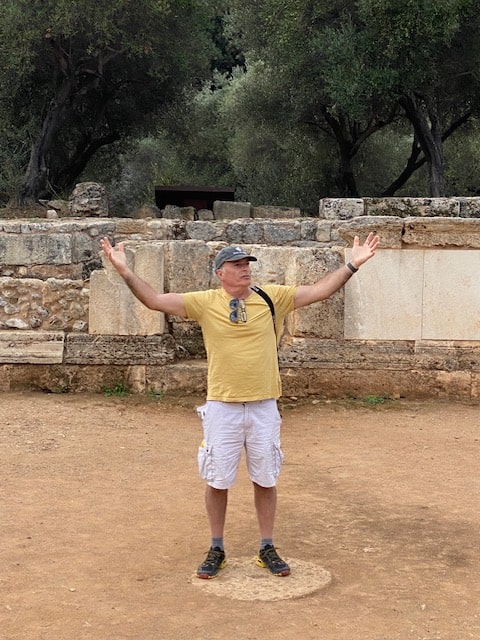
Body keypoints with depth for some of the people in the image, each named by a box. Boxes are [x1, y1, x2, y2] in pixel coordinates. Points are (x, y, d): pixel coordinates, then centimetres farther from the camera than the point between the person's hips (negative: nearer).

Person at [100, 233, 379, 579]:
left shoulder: (272, 297, 1)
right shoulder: (205, 302, -3)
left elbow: (319, 291, 1)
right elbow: (155, 300, -8)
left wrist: (353, 265, -6)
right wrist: (125, 270, -18)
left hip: (264, 407, 1)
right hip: (222, 408, -1)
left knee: (266, 479, 11)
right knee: (218, 480, 8)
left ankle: (267, 549, 24)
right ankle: (217, 550, 23)